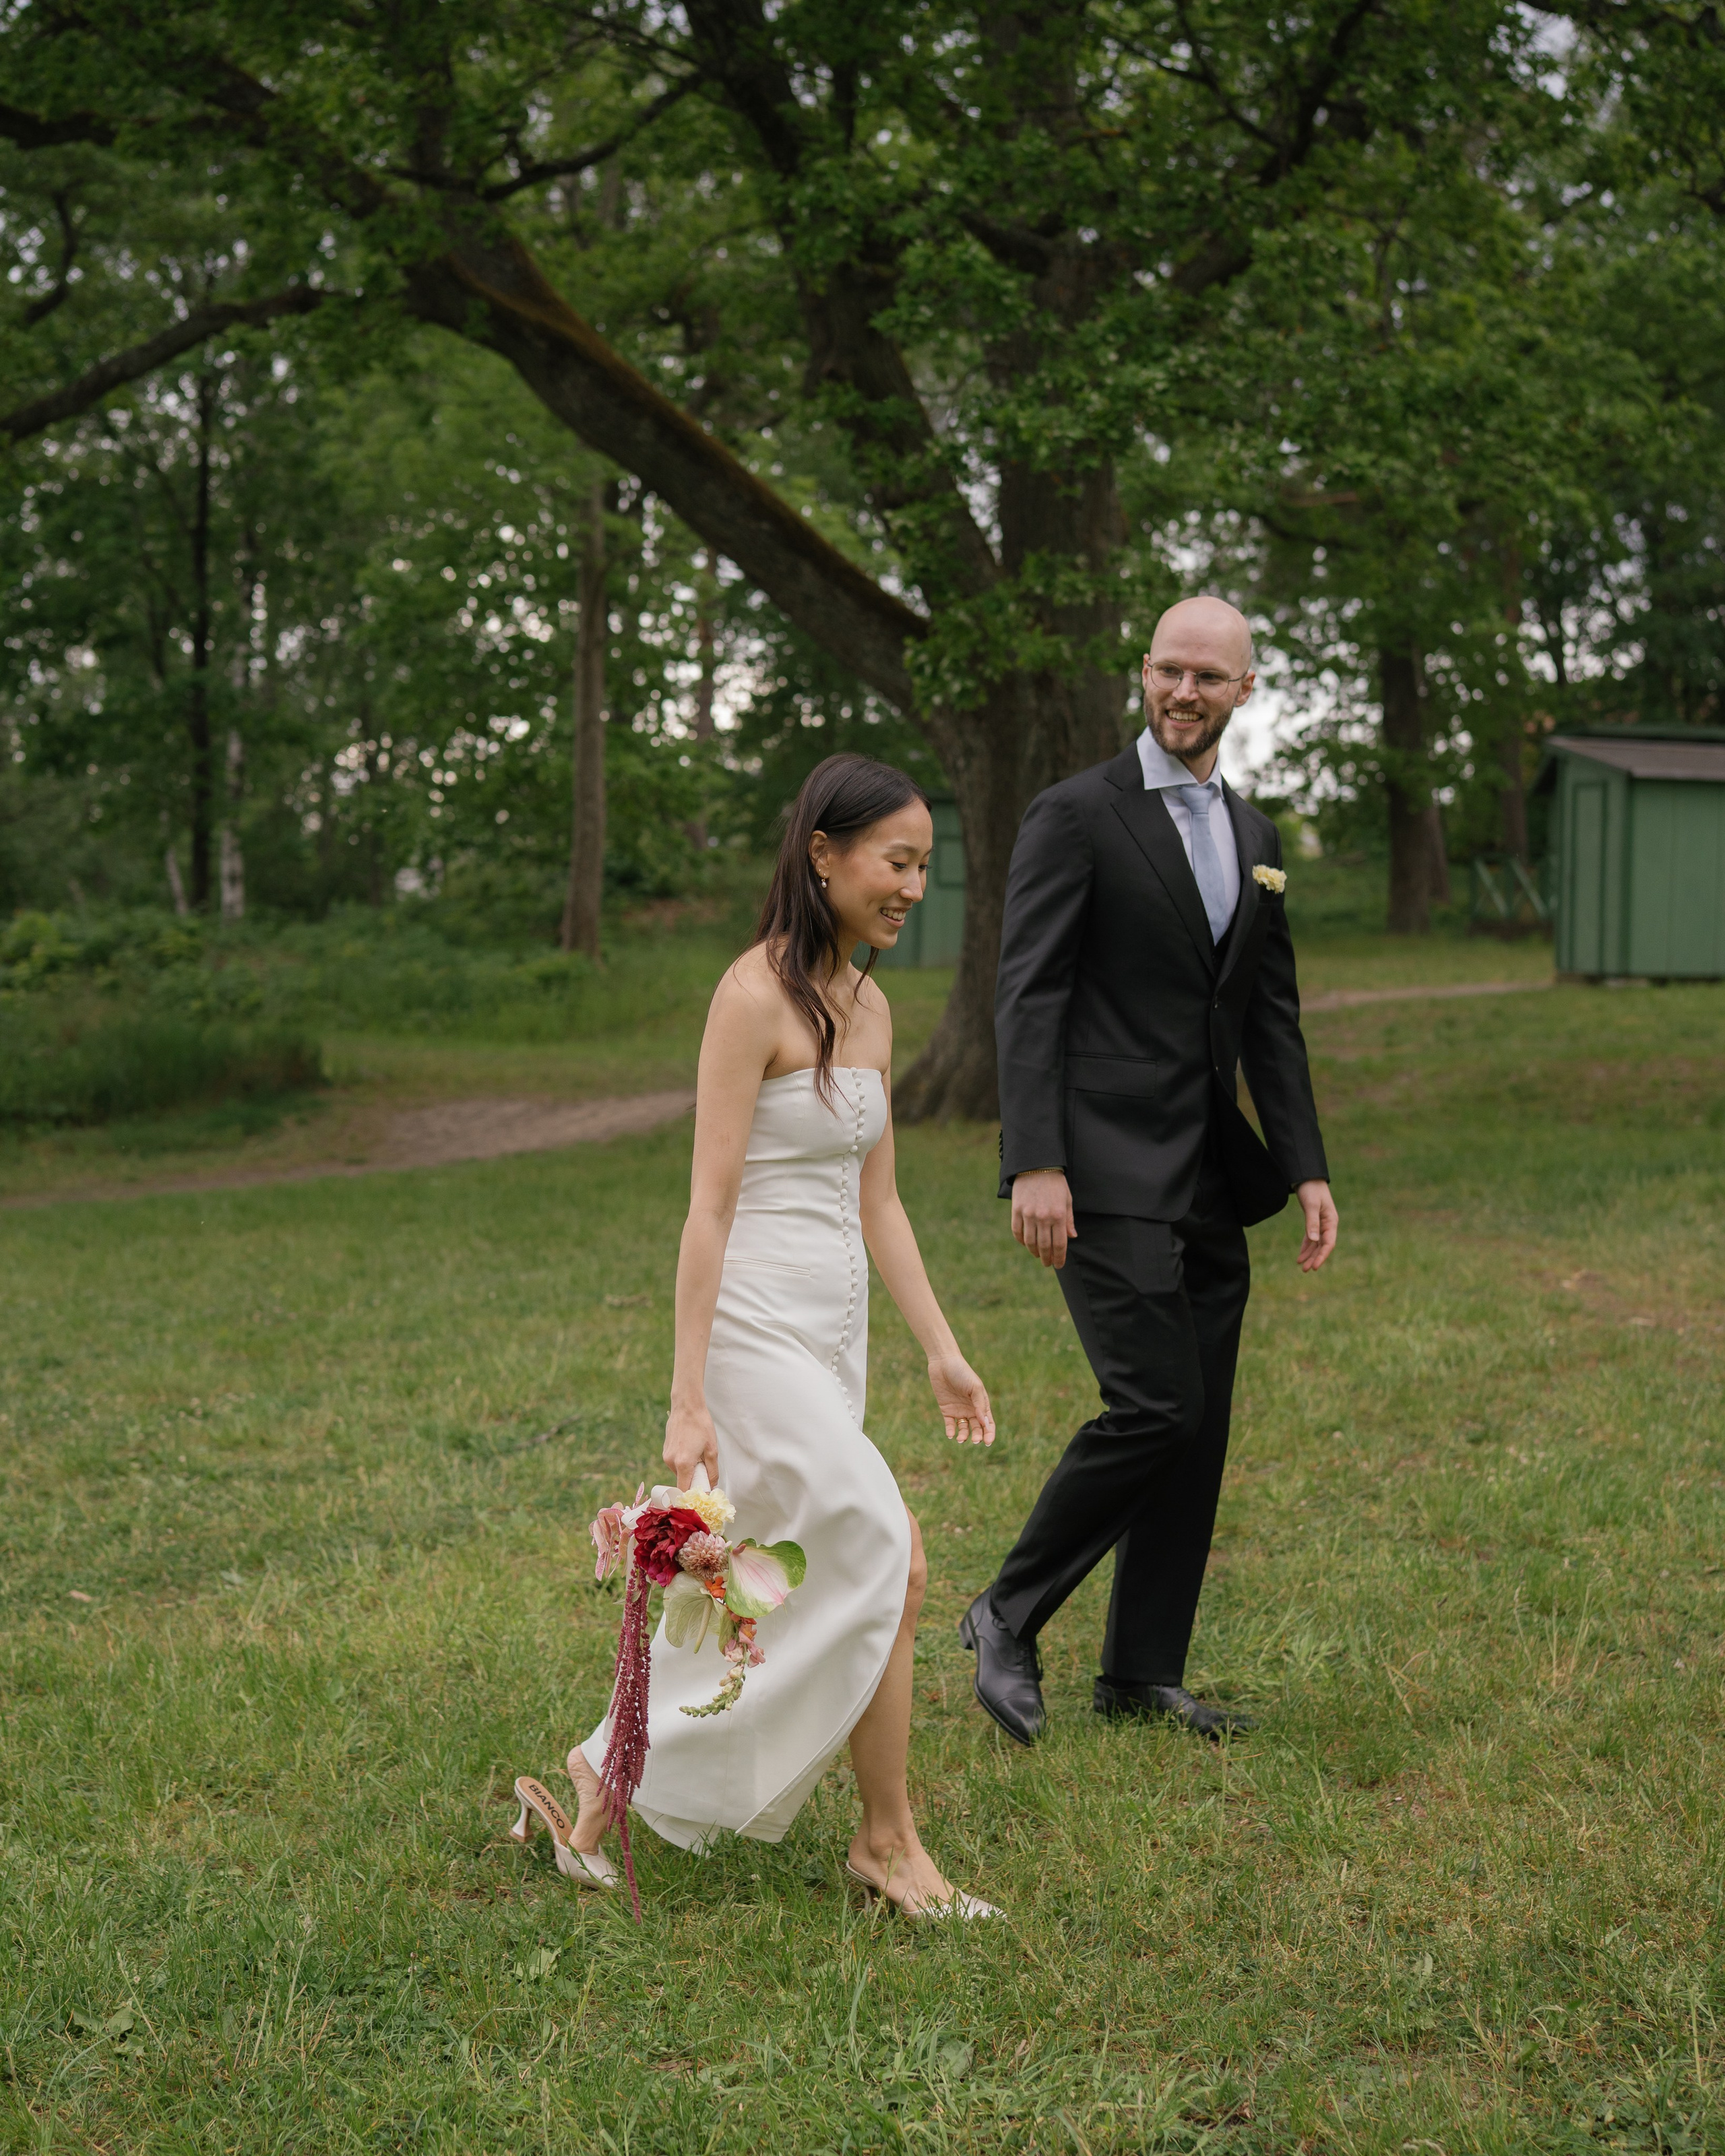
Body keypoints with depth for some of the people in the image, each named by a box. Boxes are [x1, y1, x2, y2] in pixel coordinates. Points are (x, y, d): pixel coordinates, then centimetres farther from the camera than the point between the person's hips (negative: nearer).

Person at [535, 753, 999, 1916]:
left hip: (835, 1331, 9)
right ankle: (890, 1842, 5)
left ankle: (616, 1778, 28)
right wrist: (689, 1398, -18)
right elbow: (710, 1203, -16)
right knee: (891, 1560, -8)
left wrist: (942, 1349, 13)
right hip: (756, 1327, -9)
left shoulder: (870, 1005, 11)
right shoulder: (757, 995, -14)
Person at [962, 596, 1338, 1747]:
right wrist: (1035, 1165, -19)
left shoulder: (1254, 835, 16)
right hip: (1108, 1175, -7)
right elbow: (1029, 997, -11)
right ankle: (1010, 1616, 4)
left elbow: (1272, 1017, 18)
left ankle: (1144, 1673, 17)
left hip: (1209, 1179, 7)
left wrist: (1306, 1167, 9)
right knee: (1154, 1406, -14)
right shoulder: (1077, 814, -5)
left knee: (1199, 1432, 7)